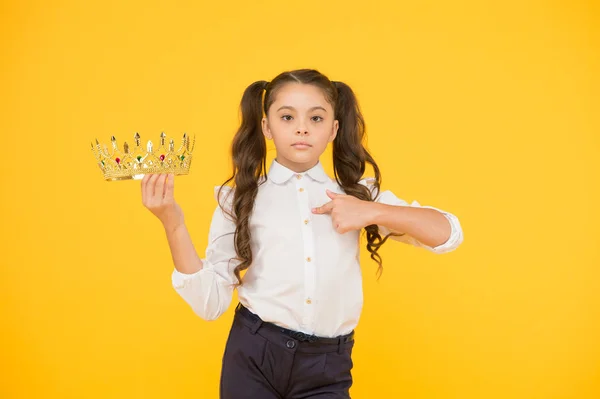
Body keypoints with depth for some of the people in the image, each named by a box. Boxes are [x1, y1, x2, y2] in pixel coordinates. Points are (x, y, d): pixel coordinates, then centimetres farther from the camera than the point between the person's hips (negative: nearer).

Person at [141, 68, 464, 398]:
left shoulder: (357, 194, 4)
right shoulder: (240, 199, 0)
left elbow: (448, 234, -2)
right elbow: (210, 302, -5)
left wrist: (374, 212, -15)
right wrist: (173, 224, -15)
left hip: (327, 367, 1)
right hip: (253, 357, -1)